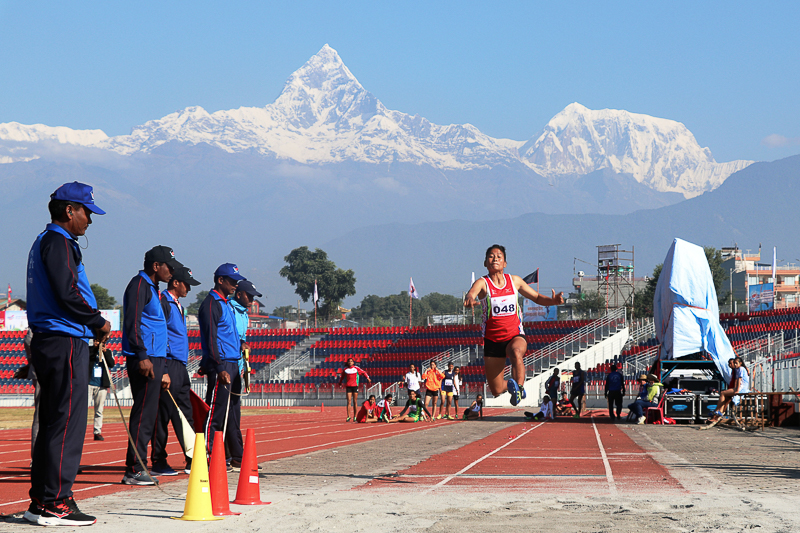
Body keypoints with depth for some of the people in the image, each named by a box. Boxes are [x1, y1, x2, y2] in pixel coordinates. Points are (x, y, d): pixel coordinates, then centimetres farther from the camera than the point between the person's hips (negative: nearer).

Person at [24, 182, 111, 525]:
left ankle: (41, 500, 14)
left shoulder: (45, 241, 22)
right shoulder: (58, 242, -10)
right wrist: (99, 322, -7)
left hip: (47, 342, 11)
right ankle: (54, 503, -10)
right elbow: (67, 293, -20)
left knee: (51, 423, 12)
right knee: (67, 422, -9)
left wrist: (91, 323, 12)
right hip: (65, 342, -11)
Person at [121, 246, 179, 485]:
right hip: (144, 360, -10)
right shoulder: (139, 285, -7)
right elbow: (132, 323, -17)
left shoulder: (152, 288, 23)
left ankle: (138, 468, 13)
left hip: (153, 359, 10)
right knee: (143, 414, -11)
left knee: (148, 415, 10)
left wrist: (162, 369, 25)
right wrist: (142, 356, -23)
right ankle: (133, 470, -10)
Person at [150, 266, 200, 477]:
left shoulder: (177, 305, 21)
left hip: (180, 366, 10)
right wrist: (162, 371, -20)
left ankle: (192, 460, 13)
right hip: (168, 365, -10)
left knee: (186, 414, 10)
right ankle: (158, 463, -3)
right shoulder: (163, 302, -10)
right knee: (163, 415, -6)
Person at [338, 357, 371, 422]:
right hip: (348, 386, 0)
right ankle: (348, 416, -9)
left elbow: (363, 373, 12)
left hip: (355, 386, 0)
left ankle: (354, 416, 9)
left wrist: (368, 378, 0)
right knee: (349, 401, -8)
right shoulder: (345, 369, 8)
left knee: (355, 402, 3)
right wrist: (340, 382, 35)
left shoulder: (356, 368, 3)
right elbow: (342, 376, 24)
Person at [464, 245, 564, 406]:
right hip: (492, 339, 0)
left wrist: (552, 301, -8)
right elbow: (471, 293, -30)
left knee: (516, 353, -39)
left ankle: (519, 387, -40)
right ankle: (511, 386, 35)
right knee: (496, 391, 4)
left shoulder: (514, 281, 3)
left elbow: (537, 297, 13)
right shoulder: (482, 283, -7)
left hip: (515, 335, 0)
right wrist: (470, 299, -55)